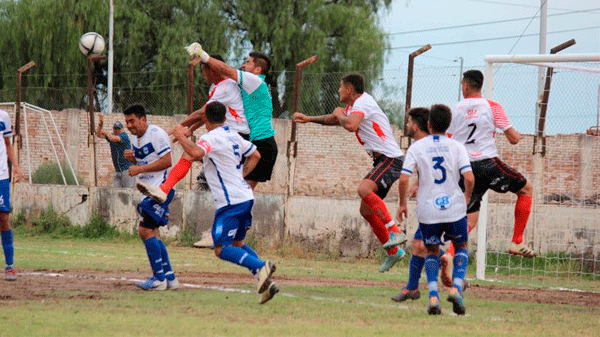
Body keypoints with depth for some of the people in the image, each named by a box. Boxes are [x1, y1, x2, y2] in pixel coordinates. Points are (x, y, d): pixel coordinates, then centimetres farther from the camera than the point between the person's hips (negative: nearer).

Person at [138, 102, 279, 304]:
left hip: (231, 202, -9)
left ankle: (260, 267, -25)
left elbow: (196, 153, -32)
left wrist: (181, 136, -17)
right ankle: (265, 281, 8)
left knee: (221, 249, -10)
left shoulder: (212, 137, -12)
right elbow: (255, 155, 26)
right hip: (245, 197, 9)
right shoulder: (232, 135, 15)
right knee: (237, 243, 20)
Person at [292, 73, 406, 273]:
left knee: (364, 189, -32)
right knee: (366, 210, 9)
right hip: (381, 161, 10)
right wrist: (309, 119, 37)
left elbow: (350, 125, -31)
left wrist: (340, 115, -10)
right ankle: (393, 252, 17)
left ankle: (395, 232, -33)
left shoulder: (362, 102, -12)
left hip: (390, 159, -10)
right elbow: (334, 119, 40)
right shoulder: (353, 106, 20)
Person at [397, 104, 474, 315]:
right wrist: (467, 197, 9)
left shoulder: (417, 147, 0)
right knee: (461, 247, 23)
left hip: (427, 211, 0)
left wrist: (402, 203, 6)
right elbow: (469, 178, -11)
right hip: (454, 208, 0)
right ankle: (456, 288, 0)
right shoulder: (457, 147, 0)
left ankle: (433, 296, -1)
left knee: (432, 251, 20)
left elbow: (403, 179, -8)